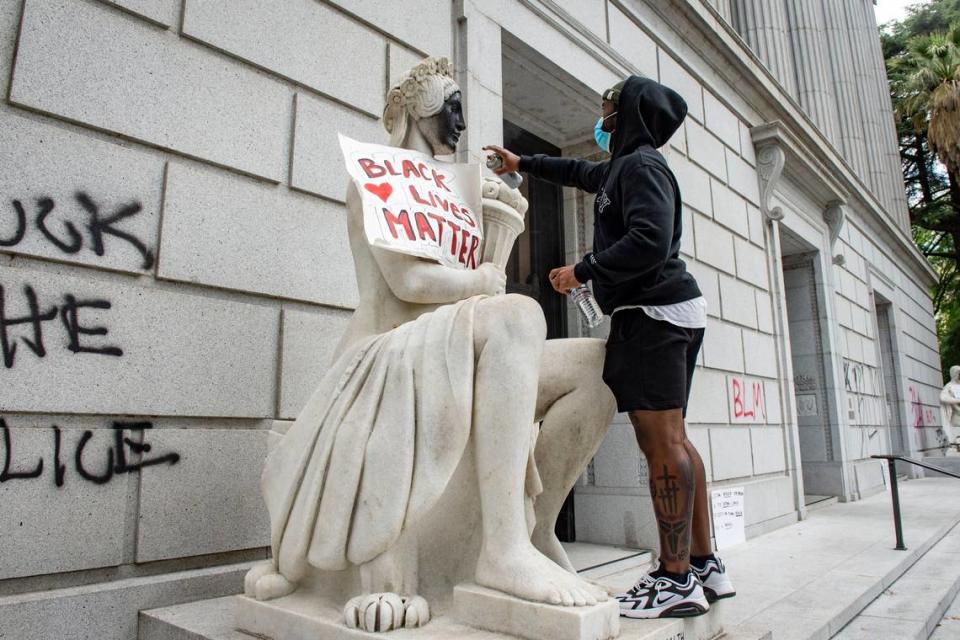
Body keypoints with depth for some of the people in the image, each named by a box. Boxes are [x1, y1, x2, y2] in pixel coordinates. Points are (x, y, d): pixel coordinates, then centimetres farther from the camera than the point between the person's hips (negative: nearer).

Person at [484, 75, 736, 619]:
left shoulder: (642, 164, -7)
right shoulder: (623, 167, 24)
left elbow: (650, 242, -21)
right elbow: (579, 172, 42)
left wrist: (581, 272, -12)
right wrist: (523, 163, 50)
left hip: (652, 311, -10)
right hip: (666, 312, 10)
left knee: (663, 442, -11)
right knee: (672, 441, 9)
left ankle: (677, 580, -5)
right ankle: (705, 564, 15)